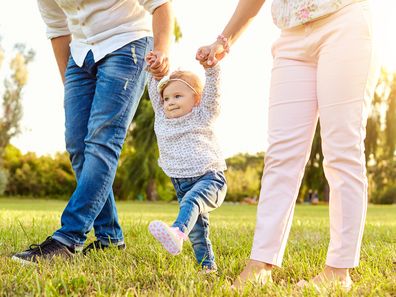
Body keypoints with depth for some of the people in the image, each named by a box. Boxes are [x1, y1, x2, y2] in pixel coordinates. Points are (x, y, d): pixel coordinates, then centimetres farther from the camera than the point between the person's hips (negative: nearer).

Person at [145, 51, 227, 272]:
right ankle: (208, 265, 14)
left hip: (209, 177, -6)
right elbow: (155, 92, 19)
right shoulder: (162, 119, 18)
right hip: (182, 184, 6)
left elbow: (213, 89, -4)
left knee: (191, 199, -36)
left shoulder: (203, 115, 6)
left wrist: (210, 65, -16)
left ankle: (177, 233, -59)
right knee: (197, 229, 4)